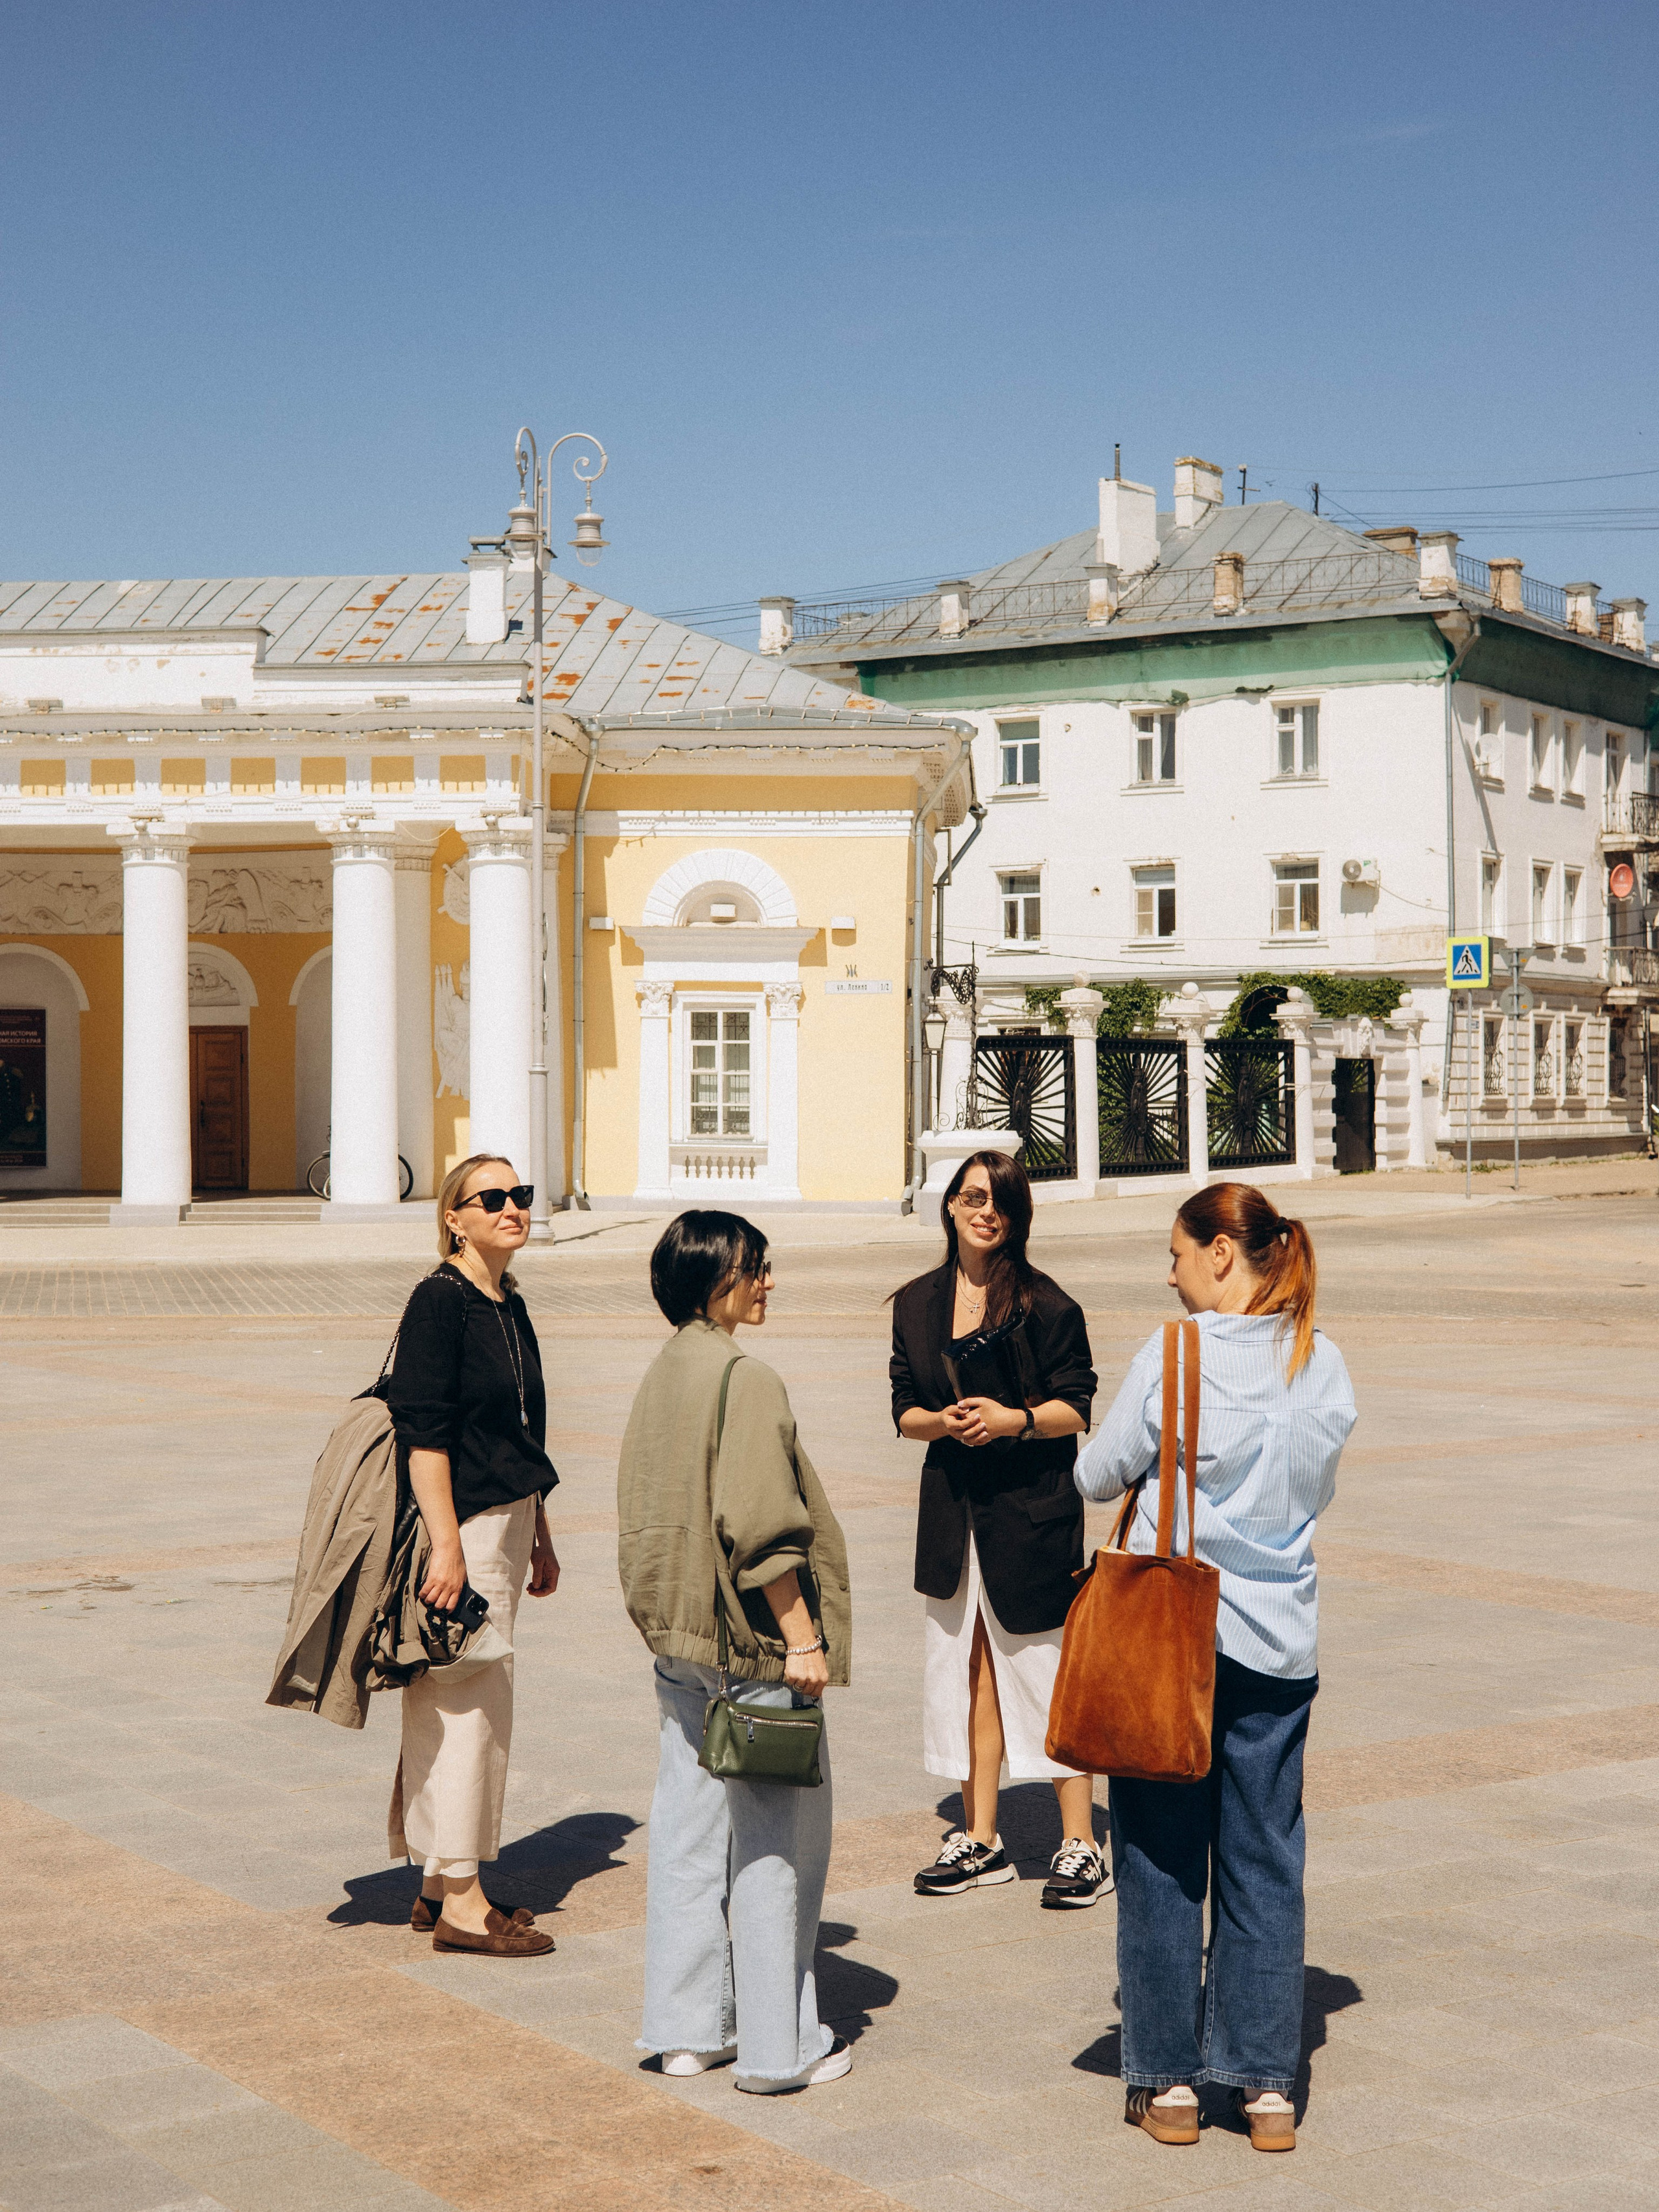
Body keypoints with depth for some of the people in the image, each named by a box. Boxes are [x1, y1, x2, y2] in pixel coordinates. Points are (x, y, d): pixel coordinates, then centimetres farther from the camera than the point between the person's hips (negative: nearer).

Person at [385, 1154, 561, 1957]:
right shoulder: (439, 1301, -13)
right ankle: (459, 1903, 3)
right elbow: (422, 1434, -18)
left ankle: (442, 1886, 22)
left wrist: (538, 1538, 21)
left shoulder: (509, 1306, 13)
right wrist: (447, 1544, -23)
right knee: (469, 1703, -5)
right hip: (461, 1527, -9)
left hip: (506, 1524, 9)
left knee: (470, 1703, 13)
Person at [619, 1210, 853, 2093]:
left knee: (687, 1830, 13)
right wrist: (802, 1636, -16)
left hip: (677, 1638, 9)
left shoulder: (661, 1375, 10)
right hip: (751, 1649, -8)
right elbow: (759, 1525, -21)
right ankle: (777, 2045, 8)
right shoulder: (744, 1379, -17)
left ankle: (686, 2028, 21)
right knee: (775, 1840, 1)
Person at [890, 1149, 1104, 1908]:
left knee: (1044, 1668, -2)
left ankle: (1080, 1847, 7)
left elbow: (1076, 1409, -6)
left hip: (1032, 1507, -5)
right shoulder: (917, 1303, 8)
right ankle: (980, 1840, 21)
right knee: (966, 1670, 10)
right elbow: (905, 1410, 9)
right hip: (952, 1503, 5)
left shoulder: (1044, 1304, -7)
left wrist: (1014, 1419, -22)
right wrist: (944, 1422, -11)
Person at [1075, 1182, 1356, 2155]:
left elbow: (1098, 1476, -4)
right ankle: (1268, 2087, 15)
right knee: (1265, 1862, 11)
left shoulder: (1172, 1356, -13)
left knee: (1162, 1862, 8)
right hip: (1279, 1643, 4)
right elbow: (1320, 1490, 11)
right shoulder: (1325, 1363, -1)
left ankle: (1171, 2082, 15)